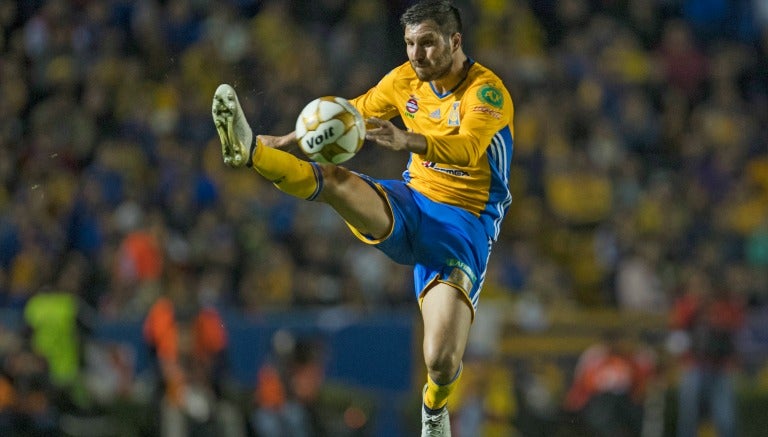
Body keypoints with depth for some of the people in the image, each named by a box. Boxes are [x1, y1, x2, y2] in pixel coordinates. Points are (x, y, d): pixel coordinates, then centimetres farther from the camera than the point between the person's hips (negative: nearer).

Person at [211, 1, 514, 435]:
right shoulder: (406, 79, 5)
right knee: (335, 179, -28)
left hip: (463, 226, -5)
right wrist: (287, 140, 14)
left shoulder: (487, 90, -15)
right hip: (410, 205, 5)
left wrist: (407, 140, -52)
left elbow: (467, 149, -34)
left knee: (442, 362, -19)